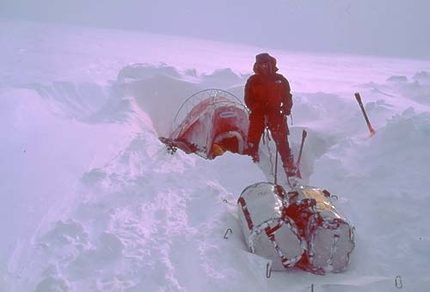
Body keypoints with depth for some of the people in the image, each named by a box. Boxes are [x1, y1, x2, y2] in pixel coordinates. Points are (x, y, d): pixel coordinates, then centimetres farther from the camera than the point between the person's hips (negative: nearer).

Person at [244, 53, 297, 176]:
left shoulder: (280, 80, 7)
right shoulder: (252, 81, 4)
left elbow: (287, 96, 13)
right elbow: (248, 100, 4)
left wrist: (286, 108, -5)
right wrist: (259, 108, -12)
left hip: (276, 115, 0)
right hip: (257, 115, 0)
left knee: (282, 143, -4)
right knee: (252, 142, -4)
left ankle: (291, 170, 0)